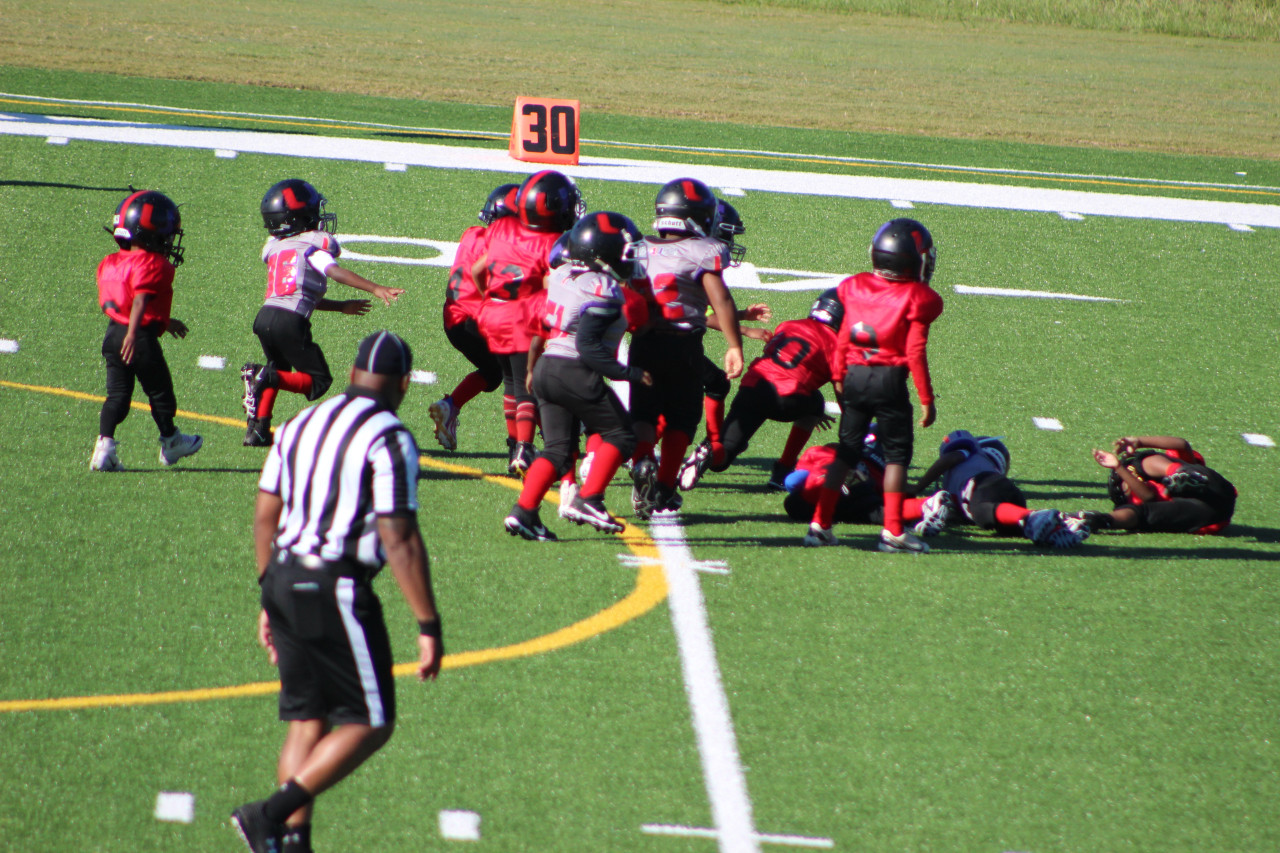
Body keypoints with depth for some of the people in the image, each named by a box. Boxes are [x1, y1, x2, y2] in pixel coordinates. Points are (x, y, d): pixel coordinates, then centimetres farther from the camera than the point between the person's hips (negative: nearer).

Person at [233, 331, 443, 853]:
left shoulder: (301, 425, 12)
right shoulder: (389, 440, -11)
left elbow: (265, 517, 15)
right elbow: (399, 541, -16)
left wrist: (270, 602, 23)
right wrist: (429, 628, -12)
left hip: (284, 579, 7)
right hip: (337, 590, -7)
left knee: (307, 720, 14)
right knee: (369, 724, 3)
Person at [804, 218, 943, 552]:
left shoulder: (854, 288, 5)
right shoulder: (916, 298, -9)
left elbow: (842, 341, 10)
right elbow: (915, 354, -10)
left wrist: (839, 378, 21)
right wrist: (926, 399, -3)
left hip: (854, 376, 5)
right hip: (890, 381, -5)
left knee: (847, 451, 13)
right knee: (897, 453, 6)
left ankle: (820, 523, 9)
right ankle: (892, 529, 0)